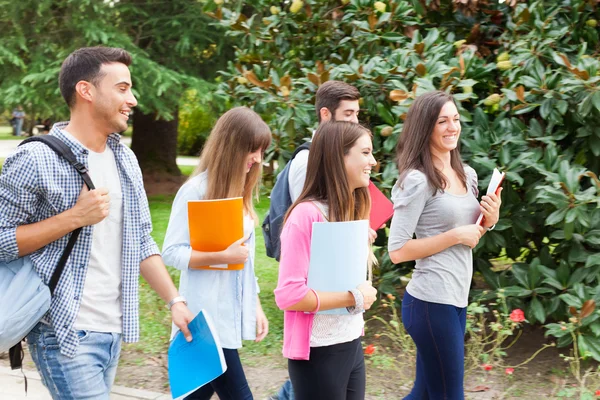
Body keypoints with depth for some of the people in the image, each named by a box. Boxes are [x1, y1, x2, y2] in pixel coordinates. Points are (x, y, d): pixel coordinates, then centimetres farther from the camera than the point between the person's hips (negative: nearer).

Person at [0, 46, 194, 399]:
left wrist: (175, 301, 5)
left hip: (114, 331, 7)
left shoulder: (125, 159, 11)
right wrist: (74, 217, -18)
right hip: (65, 333, -7)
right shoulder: (36, 159, -12)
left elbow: (141, 242, 16)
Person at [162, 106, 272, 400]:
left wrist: (255, 306, 13)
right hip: (208, 318, -8)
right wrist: (222, 257, -25)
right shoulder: (196, 190, -13)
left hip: (232, 313, 8)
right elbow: (172, 252, -15)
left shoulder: (239, 191, 11)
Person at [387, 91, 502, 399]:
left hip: (455, 299, 8)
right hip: (432, 302, -8)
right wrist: (456, 236, -18)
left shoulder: (467, 174, 10)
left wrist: (489, 221, 1)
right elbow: (397, 251, -17)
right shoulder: (417, 180, -15)